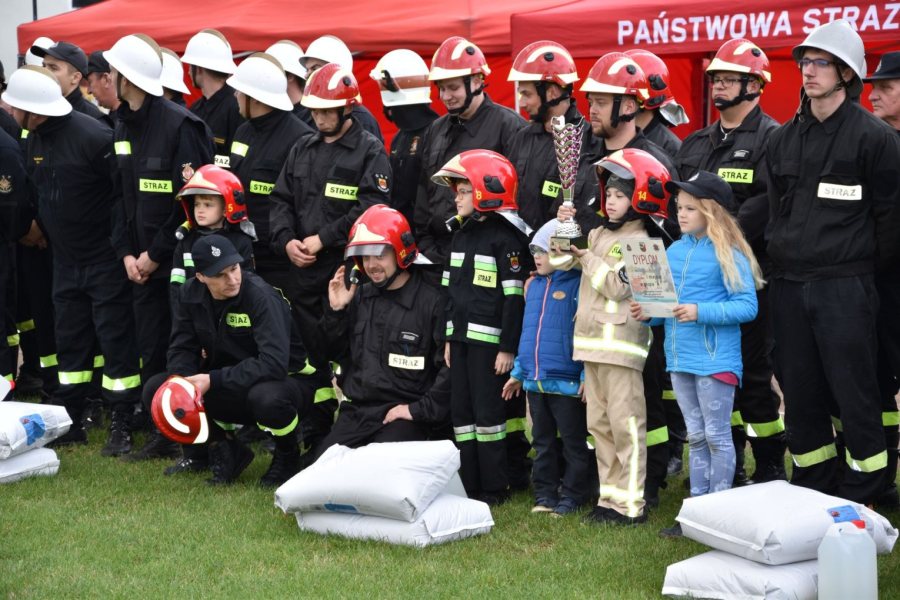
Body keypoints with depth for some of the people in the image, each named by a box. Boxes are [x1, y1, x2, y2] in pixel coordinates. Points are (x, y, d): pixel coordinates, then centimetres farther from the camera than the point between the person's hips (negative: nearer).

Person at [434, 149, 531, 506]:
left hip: (488, 340, -8)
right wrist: (449, 337, 17)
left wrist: (508, 347, -16)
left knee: (488, 413, -4)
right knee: (461, 412, 9)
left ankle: (494, 488, 5)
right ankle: (468, 485, 17)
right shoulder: (461, 234, 14)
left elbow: (514, 296, -14)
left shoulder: (505, 238, -12)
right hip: (461, 338, 8)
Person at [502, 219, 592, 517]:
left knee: (573, 442, 4)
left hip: (566, 382, -7)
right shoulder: (534, 286, 11)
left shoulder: (579, 285, -10)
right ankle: (545, 494, 22)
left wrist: (587, 375, -17)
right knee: (543, 442, 14)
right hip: (535, 380, 7)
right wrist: (518, 372, 18)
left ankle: (573, 496, 12)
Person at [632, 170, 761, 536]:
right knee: (695, 437, 14)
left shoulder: (728, 254, -11)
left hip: (715, 359, -7)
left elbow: (747, 306, -16)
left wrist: (700, 312, -24)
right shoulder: (674, 252, 9)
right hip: (679, 357, 7)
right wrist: (648, 312, -5)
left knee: (717, 436, 2)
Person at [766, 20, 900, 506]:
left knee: (854, 395, -3)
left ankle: (861, 498, 6)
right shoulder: (782, 139, 12)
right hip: (789, 287, 6)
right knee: (800, 396, 10)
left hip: (845, 288, -6)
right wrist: (782, 258, 13)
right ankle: (812, 495, 21)